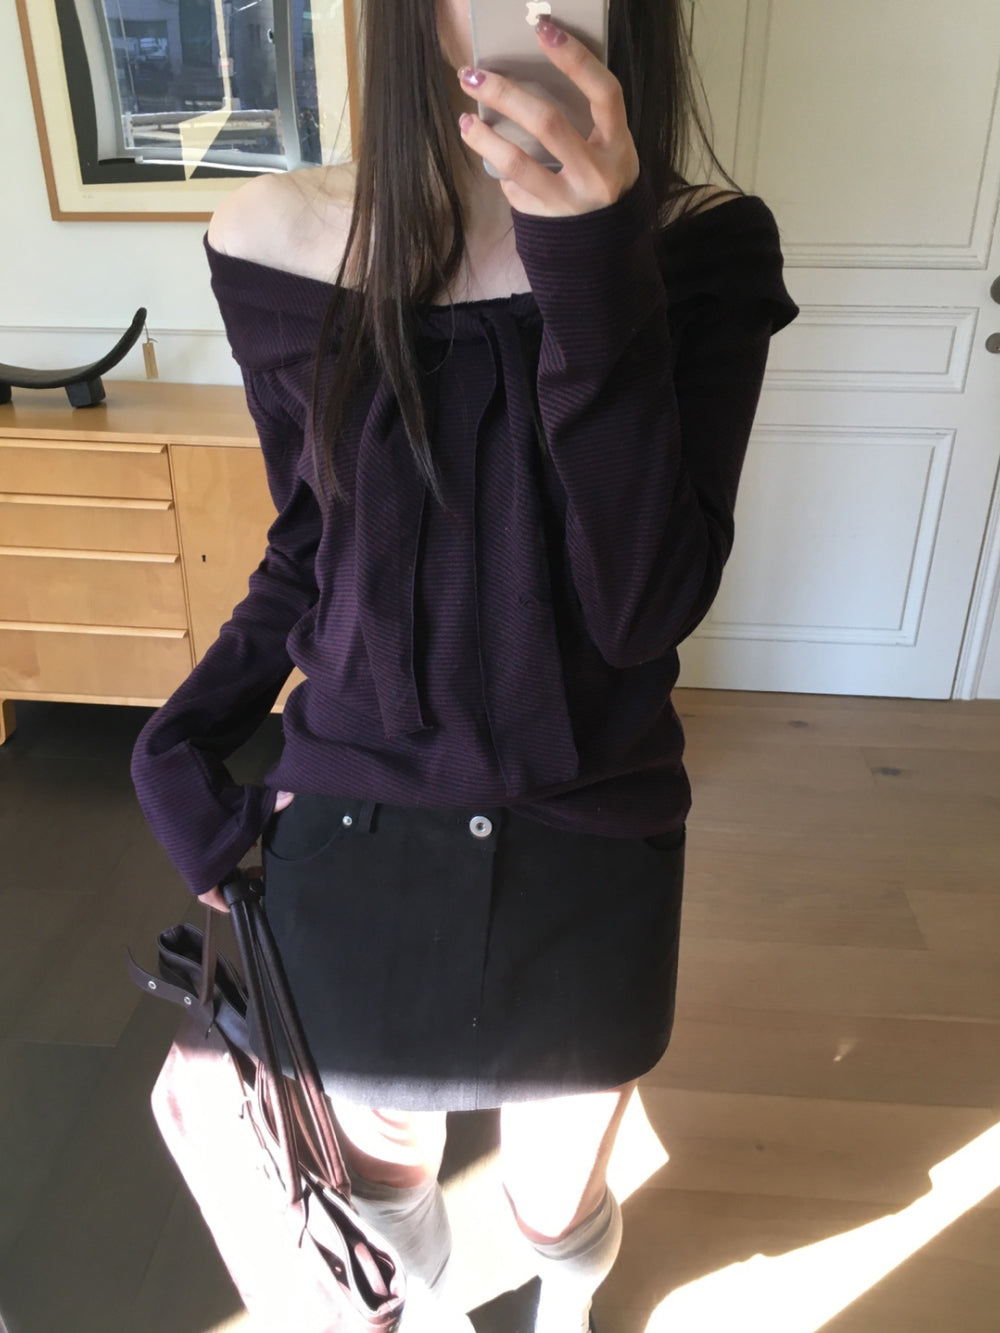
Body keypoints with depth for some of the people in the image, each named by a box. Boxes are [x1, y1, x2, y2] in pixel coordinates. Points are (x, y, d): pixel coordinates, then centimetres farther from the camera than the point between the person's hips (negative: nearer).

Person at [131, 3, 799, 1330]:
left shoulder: (705, 249, -12)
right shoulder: (279, 239, -9)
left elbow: (647, 607, -22)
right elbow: (309, 546, 4)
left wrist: (593, 269, -31)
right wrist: (175, 751, -4)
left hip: (587, 846, -1)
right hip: (350, 840, 2)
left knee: (558, 1206, 25)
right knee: (383, 1163, 28)